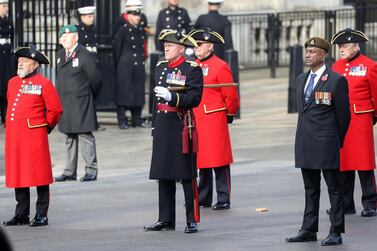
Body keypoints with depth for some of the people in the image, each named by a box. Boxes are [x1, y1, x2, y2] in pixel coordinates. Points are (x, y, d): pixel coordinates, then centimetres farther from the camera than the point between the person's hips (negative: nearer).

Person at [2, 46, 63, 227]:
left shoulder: (43, 83, -3)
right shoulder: (12, 83, 15)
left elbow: (55, 109, -2)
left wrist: (46, 126, 6)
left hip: (35, 137, -6)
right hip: (14, 137, 6)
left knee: (39, 176, -2)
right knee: (17, 175, 8)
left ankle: (41, 215, 2)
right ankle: (22, 215, 15)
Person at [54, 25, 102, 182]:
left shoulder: (84, 56, -11)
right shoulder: (60, 55, 12)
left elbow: (95, 80, -5)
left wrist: (89, 97, 6)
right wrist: (61, 96, 15)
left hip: (81, 103, -7)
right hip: (65, 103, 7)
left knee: (85, 135, -6)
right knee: (70, 138, 12)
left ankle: (91, 171, -2)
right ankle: (70, 172, 16)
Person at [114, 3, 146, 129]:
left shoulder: (141, 30, 12)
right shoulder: (123, 30, -5)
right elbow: (117, 48, -1)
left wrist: (141, 60, 14)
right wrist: (120, 64, 1)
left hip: (139, 66, 6)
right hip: (125, 66, -6)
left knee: (138, 92, 8)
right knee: (124, 91, -4)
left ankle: (137, 120, 16)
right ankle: (122, 120, 0)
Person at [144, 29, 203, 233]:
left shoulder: (192, 69, -6)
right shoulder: (161, 68, 14)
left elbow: (195, 98, -14)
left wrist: (172, 97, -26)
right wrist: (154, 126, 19)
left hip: (182, 127, -7)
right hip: (163, 126, 7)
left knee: (187, 176, -3)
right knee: (163, 175, 8)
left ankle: (192, 220, 1)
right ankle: (166, 219, 15)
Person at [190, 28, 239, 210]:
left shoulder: (220, 67, -8)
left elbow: (231, 95, -6)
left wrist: (230, 115, 1)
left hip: (215, 119, -6)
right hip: (197, 120, 6)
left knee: (219, 160, -3)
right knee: (202, 159, 11)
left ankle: (224, 200, 1)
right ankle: (204, 198, 18)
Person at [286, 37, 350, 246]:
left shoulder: (336, 80, -8)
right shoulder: (301, 80, 14)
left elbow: (343, 114, -4)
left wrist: (337, 141, 1)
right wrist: (305, 133, 16)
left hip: (326, 143, -7)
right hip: (305, 143, 7)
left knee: (334, 188, -2)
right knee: (310, 188, 12)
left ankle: (336, 233, -1)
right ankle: (309, 230, 17)